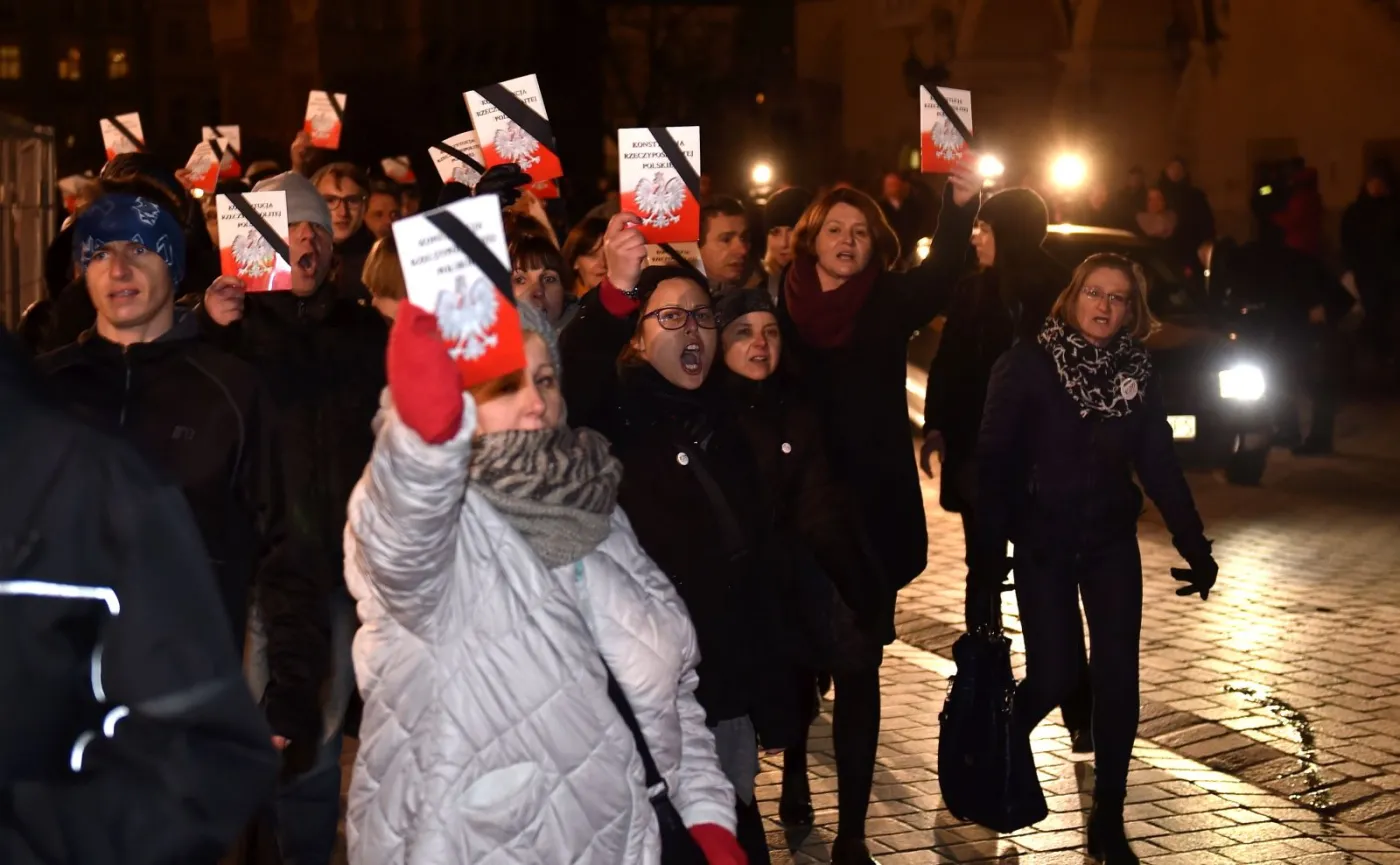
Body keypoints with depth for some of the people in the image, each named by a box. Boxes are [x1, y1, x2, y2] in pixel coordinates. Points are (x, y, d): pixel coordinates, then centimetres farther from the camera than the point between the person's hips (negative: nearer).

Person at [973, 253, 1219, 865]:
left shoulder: (1138, 372, 0)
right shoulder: (1028, 363, -12)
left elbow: (1160, 466, 5)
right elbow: (994, 461, -13)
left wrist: (1194, 547, 2)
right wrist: (987, 560, -16)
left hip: (1112, 544, 3)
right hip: (1042, 545, -3)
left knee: (1118, 681, -1)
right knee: (1054, 677, -5)